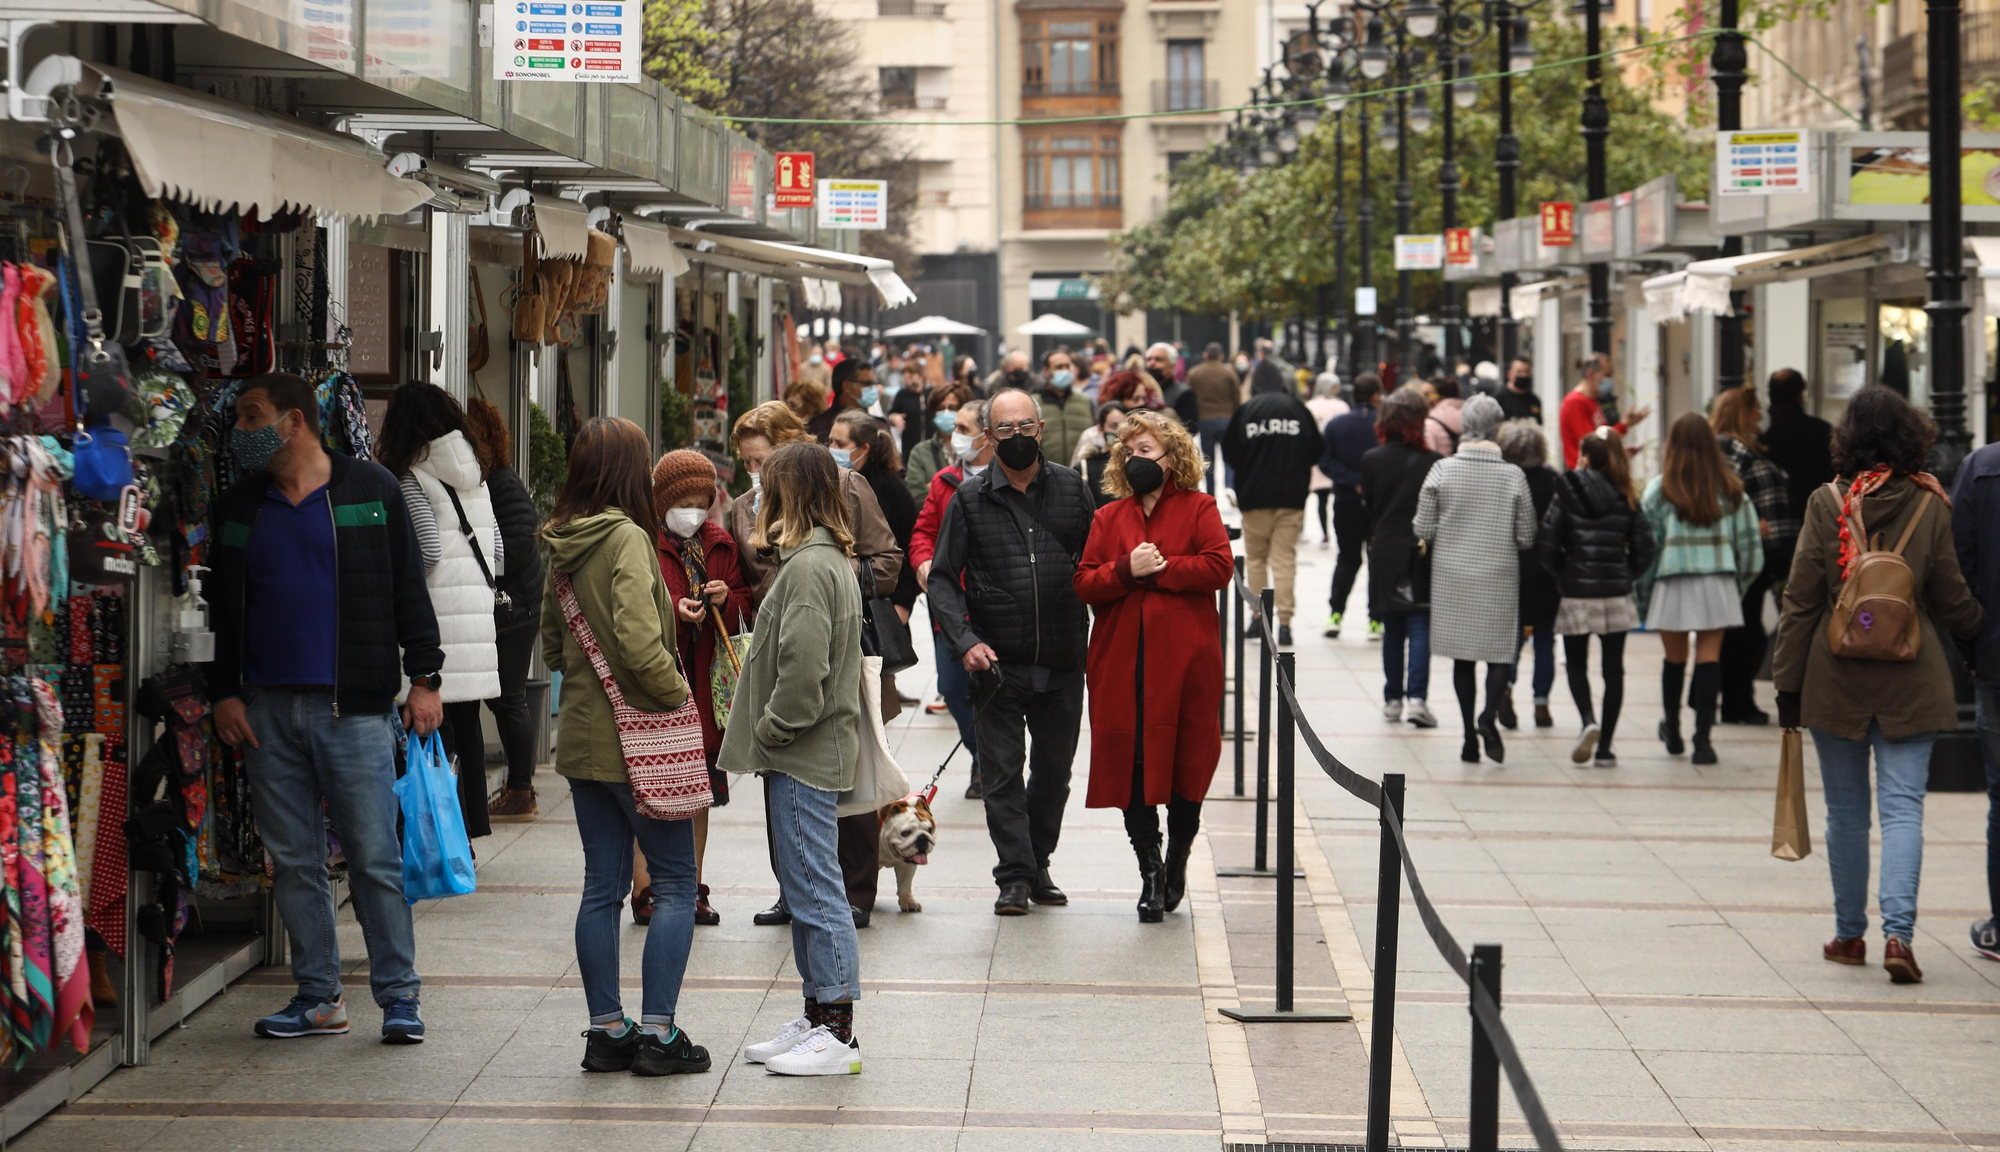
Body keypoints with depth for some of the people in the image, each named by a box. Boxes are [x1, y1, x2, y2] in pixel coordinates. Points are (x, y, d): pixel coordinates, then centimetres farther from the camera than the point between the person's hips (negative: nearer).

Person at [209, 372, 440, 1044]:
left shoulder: (370, 490, 3)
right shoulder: (238, 508, 14)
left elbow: (408, 590, 4)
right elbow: (222, 609, 18)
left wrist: (424, 678, -1)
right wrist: (224, 692, 8)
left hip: (353, 708, -4)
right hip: (268, 709, 4)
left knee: (375, 857, -5)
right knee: (293, 861, 6)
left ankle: (398, 996, 2)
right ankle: (317, 998, 13)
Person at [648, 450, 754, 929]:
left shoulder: (720, 545, 13)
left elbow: (743, 615, 15)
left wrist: (726, 601, -7)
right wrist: (673, 609, -23)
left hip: (705, 684, 5)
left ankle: (691, 889, 17)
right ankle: (644, 889, 1)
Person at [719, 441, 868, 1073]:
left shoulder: (808, 567, -17)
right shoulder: (833, 559, 15)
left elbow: (803, 670, -24)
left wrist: (770, 735, -12)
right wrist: (766, 741, 14)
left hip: (804, 758, -10)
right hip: (812, 754, 10)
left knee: (815, 890, -6)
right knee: (805, 889, 15)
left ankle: (837, 1033, -2)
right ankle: (817, 1019, 22)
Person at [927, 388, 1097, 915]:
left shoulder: (1071, 488, 5)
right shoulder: (970, 499, 0)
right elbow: (942, 578, 0)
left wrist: (1100, 639, 0)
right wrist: (964, 640, -14)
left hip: (1062, 661, 2)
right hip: (998, 662, -2)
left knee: (1054, 770, 10)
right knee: (1002, 772, -3)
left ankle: (1037, 866, 25)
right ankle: (1014, 877, 2)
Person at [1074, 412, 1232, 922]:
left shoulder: (1199, 508, 5)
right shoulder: (1108, 517, 14)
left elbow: (1219, 568, -9)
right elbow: (1084, 584, 5)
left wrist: (1159, 570, -11)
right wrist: (1127, 570, -12)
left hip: (1184, 659, -2)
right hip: (1122, 660, 2)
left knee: (1187, 759, 3)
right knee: (1131, 760, -4)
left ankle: (1176, 862, 21)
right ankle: (1150, 869, 2)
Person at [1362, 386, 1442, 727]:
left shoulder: (1372, 459, -2)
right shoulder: (1432, 462, -9)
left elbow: (1367, 506, 7)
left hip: (1385, 553, 2)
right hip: (1422, 554, -2)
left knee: (1392, 629, 12)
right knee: (1420, 626, -1)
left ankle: (1393, 699, 17)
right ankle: (1416, 697, -12)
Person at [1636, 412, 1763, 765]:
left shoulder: (1659, 489, -3)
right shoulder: (1729, 488, 6)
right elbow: (1748, 543, 7)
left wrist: (1642, 595, 4)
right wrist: (1740, 583, 19)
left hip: (1673, 584, -1)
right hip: (1718, 583, 1)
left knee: (1674, 659, 12)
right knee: (1709, 657, -1)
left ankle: (1672, 732, 28)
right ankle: (1702, 738, -7)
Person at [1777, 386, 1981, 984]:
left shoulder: (1827, 503, -6)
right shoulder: (1928, 507, -4)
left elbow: (1801, 600, -4)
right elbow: (1952, 599, 4)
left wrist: (1788, 682, 2)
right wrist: (1980, 632, 25)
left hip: (1836, 680, 0)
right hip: (1911, 683, 0)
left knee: (1846, 811, 12)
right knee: (1903, 806, -1)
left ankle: (1849, 934, 20)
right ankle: (1898, 931, -16)